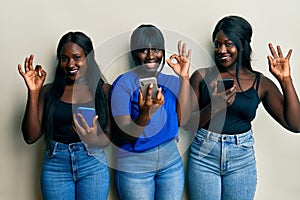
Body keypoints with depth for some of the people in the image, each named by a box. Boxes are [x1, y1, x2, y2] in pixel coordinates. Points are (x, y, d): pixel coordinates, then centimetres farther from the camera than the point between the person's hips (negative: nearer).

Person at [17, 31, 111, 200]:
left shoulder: (105, 90, 1)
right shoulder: (49, 91, 4)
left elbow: (108, 137, -2)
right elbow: (31, 137, -3)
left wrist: (93, 139, -25)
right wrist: (33, 92, -8)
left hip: (93, 166, -1)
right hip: (55, 165, 1)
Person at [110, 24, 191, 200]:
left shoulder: (172, 82, 4)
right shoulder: (124, 83, -10)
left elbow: (182, 120, -11)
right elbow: (126, 136, -15)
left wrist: (185, 78, -13)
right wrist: (145, 114, -34)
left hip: (171, 161, 4)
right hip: (134, 166, -4)